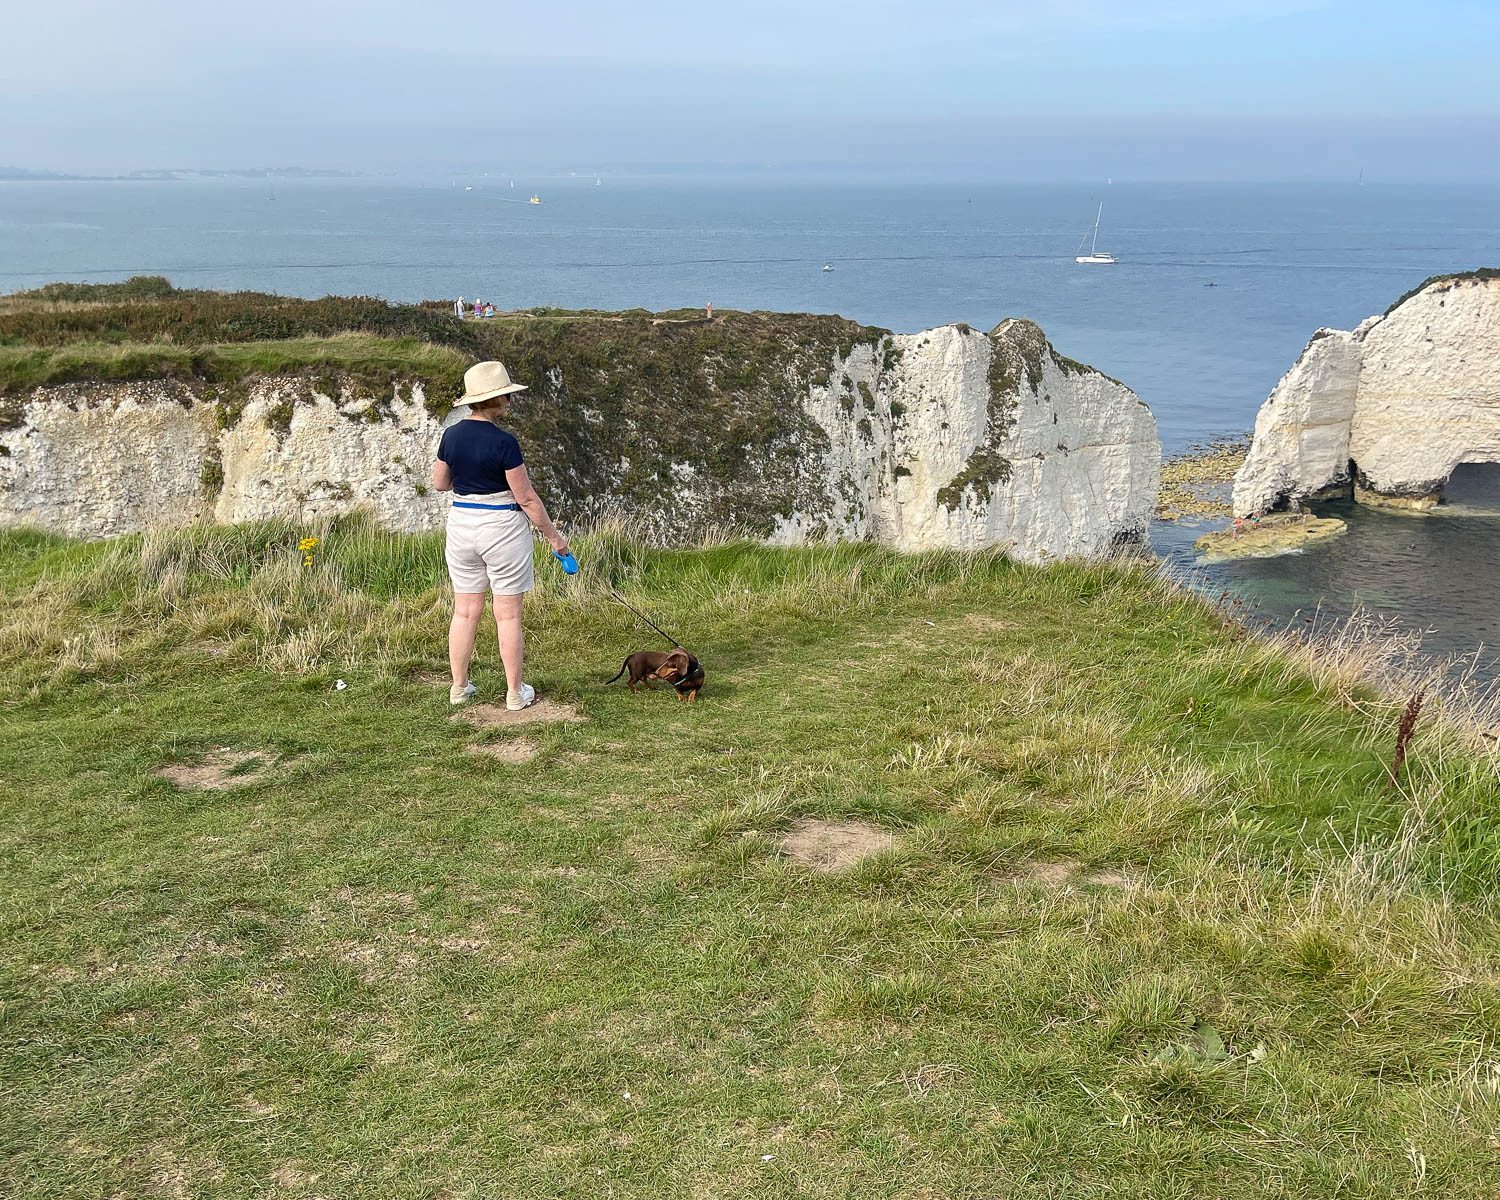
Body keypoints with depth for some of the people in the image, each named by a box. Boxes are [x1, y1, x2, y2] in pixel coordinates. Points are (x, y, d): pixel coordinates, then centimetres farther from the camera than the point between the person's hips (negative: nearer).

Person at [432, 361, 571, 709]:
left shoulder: (451, 435, 0)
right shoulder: (503, 443, -18)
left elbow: (439, 482, 12)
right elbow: (526, 498, -14)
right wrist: (553, 535, -4)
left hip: (462, 523, 6)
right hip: (503, 528, -5)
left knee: (465, 611, 14)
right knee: (508, 614, 4)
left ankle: (459, 687, 22)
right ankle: (515, 691, 13)